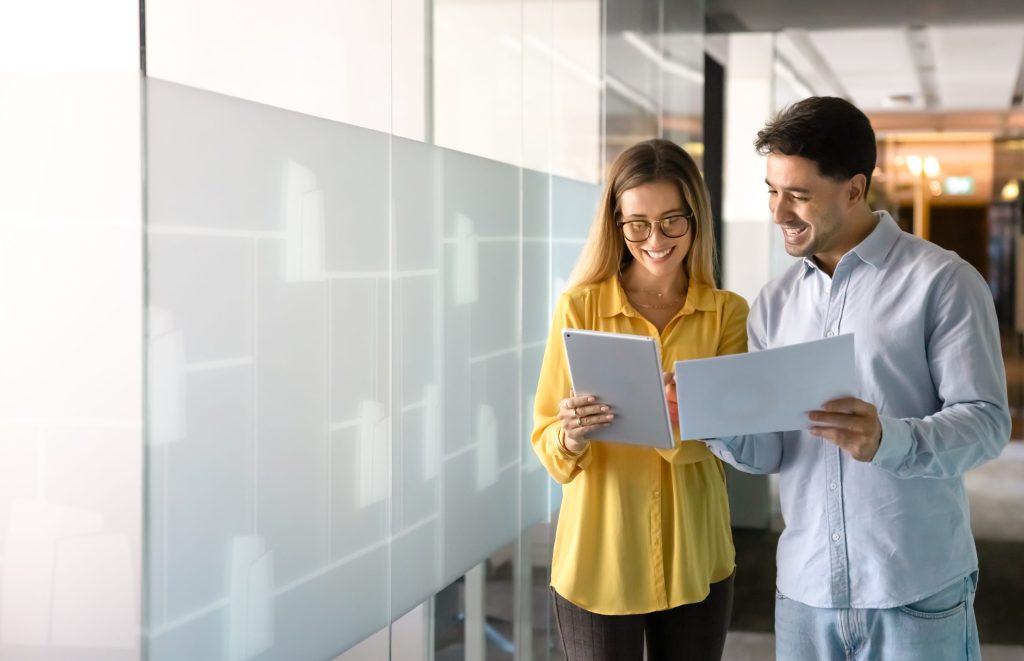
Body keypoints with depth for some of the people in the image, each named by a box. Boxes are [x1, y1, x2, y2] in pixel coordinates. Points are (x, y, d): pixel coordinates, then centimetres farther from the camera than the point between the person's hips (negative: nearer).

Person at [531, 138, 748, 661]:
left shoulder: (727, 313, -1)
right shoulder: (579, 307, -6)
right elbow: (546, 440, -6)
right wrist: (571, 436, -29)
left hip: (694, 556, 2)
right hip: (598, 556, -1)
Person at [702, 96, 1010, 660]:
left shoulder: (942, 281, -6)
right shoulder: (775, 302, 9)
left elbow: (986, 421, -12)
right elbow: (765, 450, 5)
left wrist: (886, 440, -29)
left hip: (917, 593, -4)